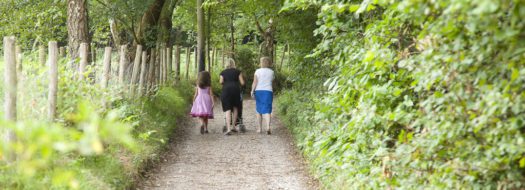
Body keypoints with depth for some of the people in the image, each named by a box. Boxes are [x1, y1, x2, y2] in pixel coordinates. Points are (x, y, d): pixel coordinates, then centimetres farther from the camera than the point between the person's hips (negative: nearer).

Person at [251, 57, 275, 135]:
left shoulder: (258, 71, 0)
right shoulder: (271, 72, 7)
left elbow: (255, 82, -8)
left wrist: (252, 91, -7)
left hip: (258, 91, 0)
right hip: (268, 91, 0)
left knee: (259, 110, 12)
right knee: (267, 110, -5)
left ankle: (259, 128, 15)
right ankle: (268, 126, -27)